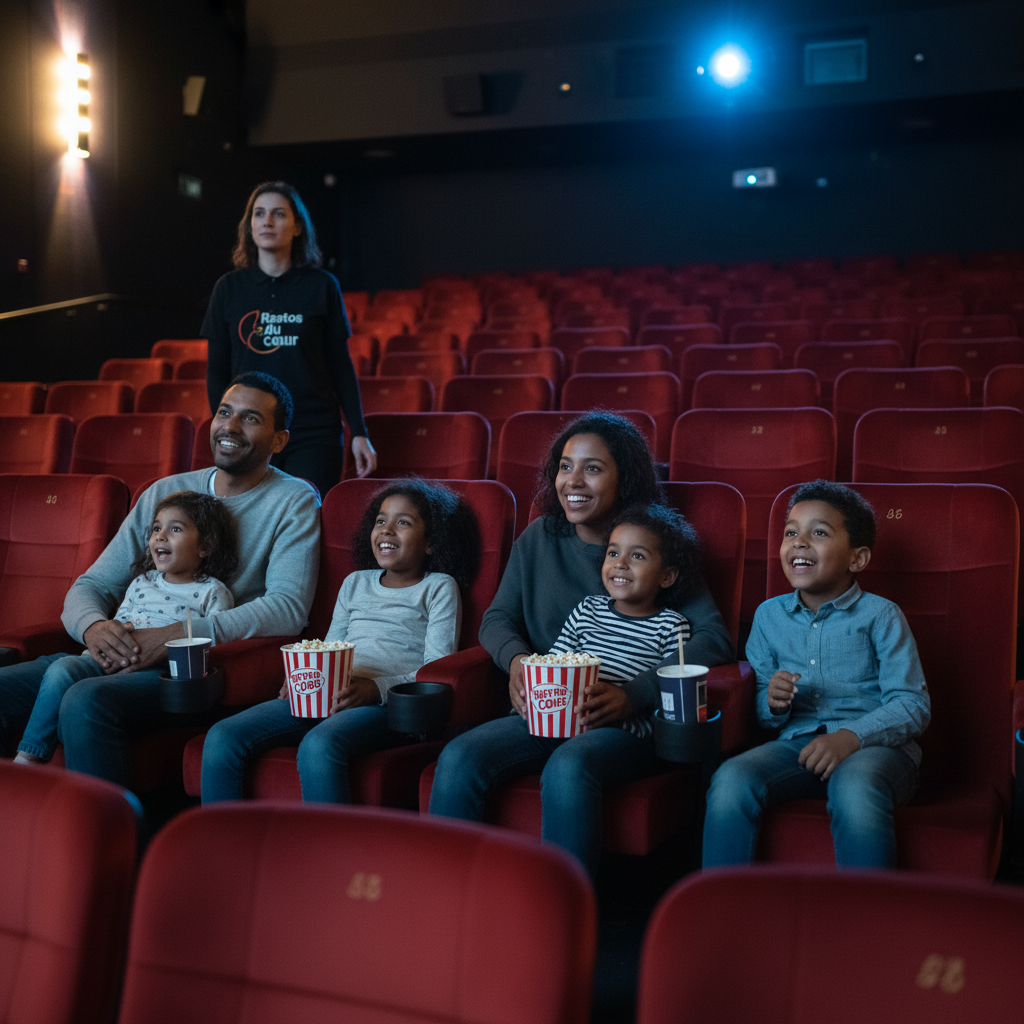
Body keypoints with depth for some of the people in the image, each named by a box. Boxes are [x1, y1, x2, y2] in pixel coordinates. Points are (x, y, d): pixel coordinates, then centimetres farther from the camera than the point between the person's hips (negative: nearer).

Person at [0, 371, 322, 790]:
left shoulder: (294, 501, 3)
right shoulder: (166, 492, 18)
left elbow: (289, 607, -12)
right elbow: (92, 585, 17)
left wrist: (177, 634, -21)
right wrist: (94, 627, -9)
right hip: (123, 654, 6)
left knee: (87, 701, -33)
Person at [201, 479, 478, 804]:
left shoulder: (439, 588, 12)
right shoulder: (355, 583, 29)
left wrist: (376, 688, -15)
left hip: (387, 703, -6)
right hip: (323, 697, 6)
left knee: (318, 745, -39)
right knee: (222, 737, -16)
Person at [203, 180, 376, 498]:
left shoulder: (322, 286, 2)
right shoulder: (230, 287, 6)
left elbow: (340, 365, 5)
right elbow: (217, 370, 9)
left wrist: (359, 433, 0)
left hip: (314, 435, -1)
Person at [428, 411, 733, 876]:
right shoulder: (538, 539, 15)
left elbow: (714, 638, -7)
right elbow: (497, 617, 18)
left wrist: (635, 694, -20)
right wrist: (516, 659, -7)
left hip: (628, 721, -4)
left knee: (568, 768, -36)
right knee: (459, 758, -24)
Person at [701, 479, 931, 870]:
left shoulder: (880, 615, 3)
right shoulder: (769, 615, 15)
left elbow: (913, 705, -5)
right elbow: (761, 706, 17)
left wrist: (850, 736, -21)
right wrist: (772, 703, -8)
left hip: (873, 745, -3)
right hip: (795, 743, 3)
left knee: (854, 787, -39)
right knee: (730, 779, -27)